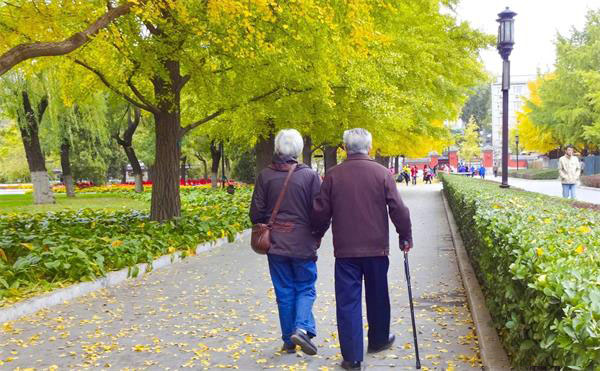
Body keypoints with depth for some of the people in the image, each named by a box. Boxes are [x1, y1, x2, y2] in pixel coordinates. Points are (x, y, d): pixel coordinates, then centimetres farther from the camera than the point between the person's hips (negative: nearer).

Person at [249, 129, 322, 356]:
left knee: (284, 292, 10)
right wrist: (317, 237, 11)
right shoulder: (310, 176, -8)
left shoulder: (265, 176, -2)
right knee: (305, 288, 11)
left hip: (276, 243, 2)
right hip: (303, 244, -2)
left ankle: (288, 341, 15)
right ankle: (302, 328, -11)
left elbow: (256, 212, 1)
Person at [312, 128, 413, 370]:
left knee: (348, 301, 3)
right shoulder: (381, 173, -4)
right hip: (376, 248, 1)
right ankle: (378, 340, 36)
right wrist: (405, 237, 8)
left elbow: (320, 212, 0)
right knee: (377, 296, 18)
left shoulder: (333, 175, -3)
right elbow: (398, 209, -5)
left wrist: (317, 235, 18)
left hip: (345, 250, -1)